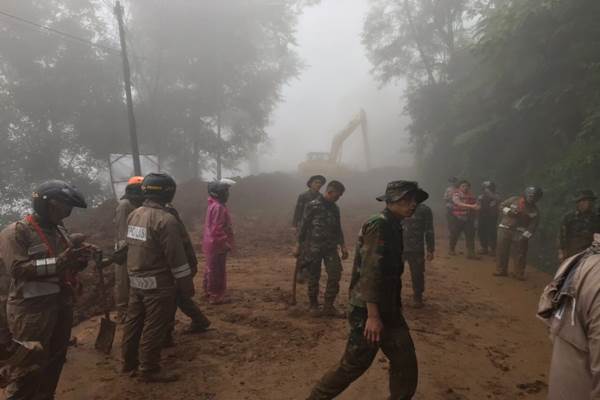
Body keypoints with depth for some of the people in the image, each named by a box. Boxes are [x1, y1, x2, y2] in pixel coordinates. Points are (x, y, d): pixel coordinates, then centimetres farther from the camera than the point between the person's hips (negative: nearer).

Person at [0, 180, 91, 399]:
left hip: (62, 304, 8)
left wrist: (81, 258, -3)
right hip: (33, 309, -8)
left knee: (55, 360, 17)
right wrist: (58, 261, -29)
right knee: (32, 365, -2)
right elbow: (18, 268, -22)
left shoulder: (60, 230, 13)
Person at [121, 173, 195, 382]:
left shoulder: (134, 215, 4)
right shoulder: (165, 220, -21)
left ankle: (129, 363, 33)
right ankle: (149, 370, 15)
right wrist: (187, 285, -11)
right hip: (158, 284, -8)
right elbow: (176, 258, -20)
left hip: (135, 281, 8)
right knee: (154, 327, 4)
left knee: (134, 322, 19)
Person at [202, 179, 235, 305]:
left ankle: (209, 292, 31)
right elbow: (217, 229, -26)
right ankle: (216, 296, 6)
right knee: (217, 271, -1)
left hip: (212, 244, 10)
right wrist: (226, 243, -21)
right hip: (217, 245, -10)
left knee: (211, 270, 19)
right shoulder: (218, 207, -22)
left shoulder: (214, 205, 11)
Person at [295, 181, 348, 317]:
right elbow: (303, 226, -6)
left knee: (335, 275, -2)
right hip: (313, 247, -5)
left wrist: (343, 246, 12)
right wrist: (298, 246, -5)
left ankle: (329, 307, 10)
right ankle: (314, 306, 20)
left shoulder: (335, 208, 10)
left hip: (331, 247, 5)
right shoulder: (313, 206, -8)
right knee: (314, 278, 4)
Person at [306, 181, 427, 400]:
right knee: (353, 365, 2)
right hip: (370, 309, -9)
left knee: (405, 363, 10)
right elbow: (370, 272, -24)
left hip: (387, 308, 9)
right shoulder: (378, 226, -18)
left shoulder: (393, 226, 12)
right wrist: (372, 315, -27)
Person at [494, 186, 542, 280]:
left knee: (519, 254, -1)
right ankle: (501, 270, 15)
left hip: (519, 233, -1)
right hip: (505, 229, 1)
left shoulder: (534, 211, 1)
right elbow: (502, 205, 9)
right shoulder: (513, 200, 2)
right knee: (502, 251, 4)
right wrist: (509, 211, -10)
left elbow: (533, 225, -3)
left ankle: (519, 273, 10)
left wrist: (525, 236, -14)